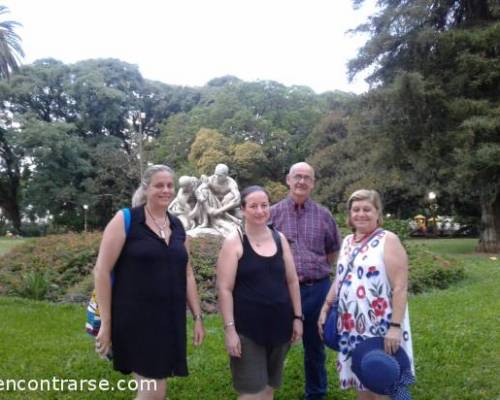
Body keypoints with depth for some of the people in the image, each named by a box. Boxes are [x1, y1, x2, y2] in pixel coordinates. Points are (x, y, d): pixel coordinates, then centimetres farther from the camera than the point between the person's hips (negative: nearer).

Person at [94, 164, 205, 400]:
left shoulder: (177, 226, 10)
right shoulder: (125, 220, -7)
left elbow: (187, 275, 14)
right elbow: (102, 271, -9)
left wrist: (197, 317, 11)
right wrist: (105, 323, -10)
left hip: (170, 320, 6)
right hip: (135, 319, -5)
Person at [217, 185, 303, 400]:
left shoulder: (279, 238, 5)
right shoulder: (234, 242, -9)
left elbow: (292, 280, 10)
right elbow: (224, 289, -11)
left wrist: (297, 317, 7)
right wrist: (229, 328, -15)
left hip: (279, 324, 5)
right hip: (247, 328, -5)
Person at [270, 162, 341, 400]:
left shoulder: (323, 215, 3)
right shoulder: (274, 213, -2)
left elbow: (334, 250, 15)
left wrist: (319, 271, 10)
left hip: (317, 289, 2)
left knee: (315, 345, 16)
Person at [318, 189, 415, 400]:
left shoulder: (388, 241, -10)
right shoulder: (348, 242, 11)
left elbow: (400, 287, -15)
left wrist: (395, 326, -21)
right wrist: (325, 308, 14)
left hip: (381, 329, -6)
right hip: (352, 327, 6)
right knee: (360, 380, 15)